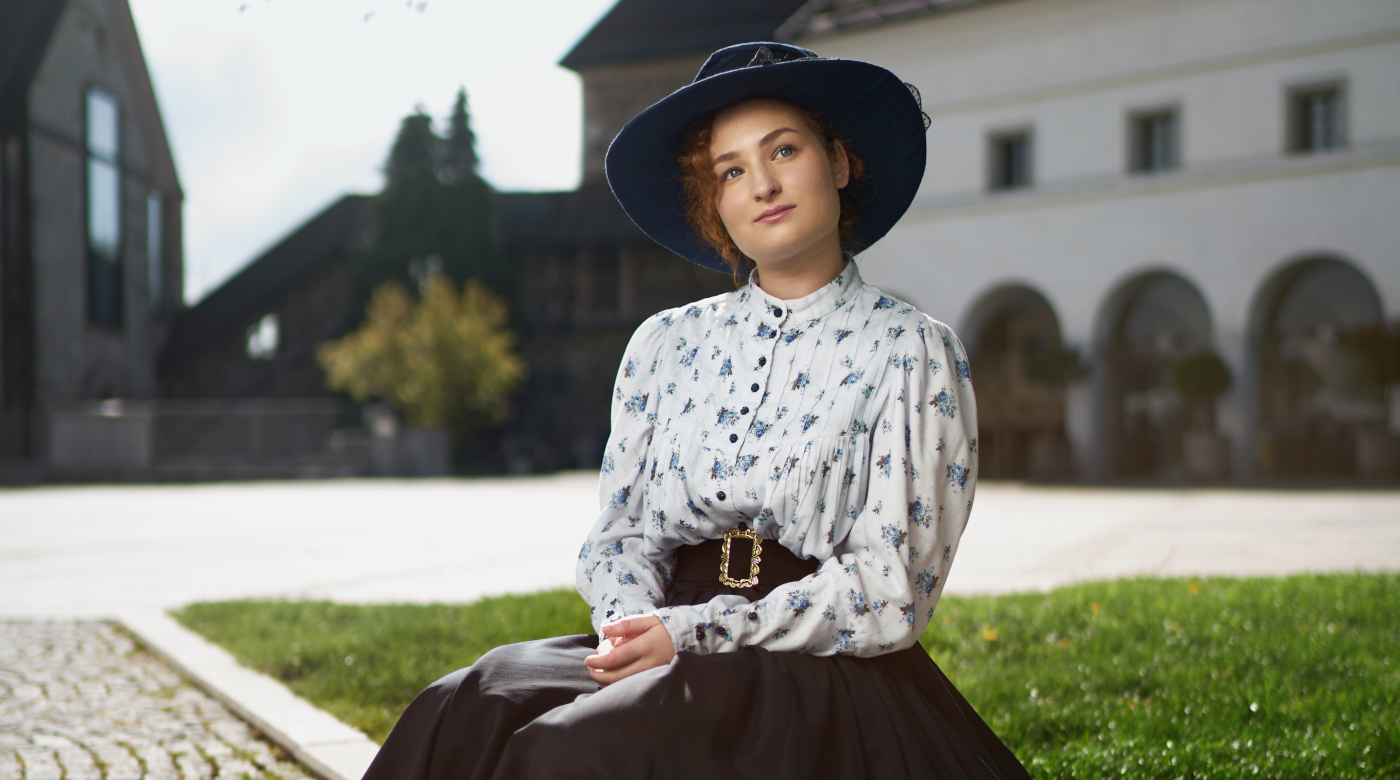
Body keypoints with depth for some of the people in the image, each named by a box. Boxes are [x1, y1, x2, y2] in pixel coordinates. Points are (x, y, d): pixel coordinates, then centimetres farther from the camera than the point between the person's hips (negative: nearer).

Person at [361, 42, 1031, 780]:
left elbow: (890, 589, -7)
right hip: (670, 656, 4)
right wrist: (630, 624, -12)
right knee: (464, 713, -23)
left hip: (822, 678, -4)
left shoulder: (909, 352, 0)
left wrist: (690, 635, -15)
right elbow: (619, 534, 12)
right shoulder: (665, 344, 14)